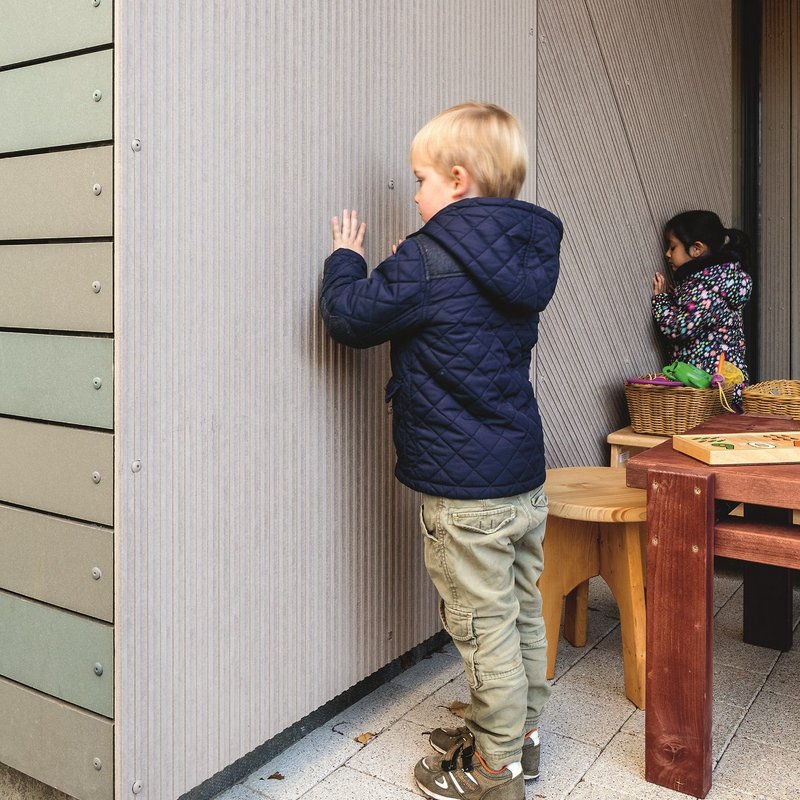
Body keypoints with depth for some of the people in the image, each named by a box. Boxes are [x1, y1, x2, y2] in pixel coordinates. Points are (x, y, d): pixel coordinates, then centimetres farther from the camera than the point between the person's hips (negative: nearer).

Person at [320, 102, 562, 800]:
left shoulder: (429, 262, -17)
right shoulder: (522, 254, 8)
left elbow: (350, 316, -8)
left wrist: (346, 259, 8)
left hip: (464, 488, -8)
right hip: (524, 477, 9)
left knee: (484, 625, 4)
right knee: (522, 611, 19)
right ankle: (520, 731, 36)